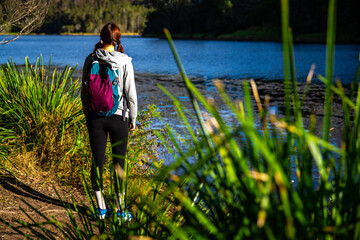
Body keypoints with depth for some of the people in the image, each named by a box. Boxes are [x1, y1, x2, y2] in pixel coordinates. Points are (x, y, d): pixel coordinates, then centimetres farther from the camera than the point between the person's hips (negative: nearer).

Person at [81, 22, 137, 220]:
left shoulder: (90, 60, -1)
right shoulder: (124, 61, -8)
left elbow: (84, 92, 3)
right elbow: (130, 93, -7)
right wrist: (133, 118, 5)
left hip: (95, 117, 2)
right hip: (118, 117, -2)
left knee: (97, 161, 7)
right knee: (119, 162, 6)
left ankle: (101, 208, 13)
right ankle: (120, 209, 11)